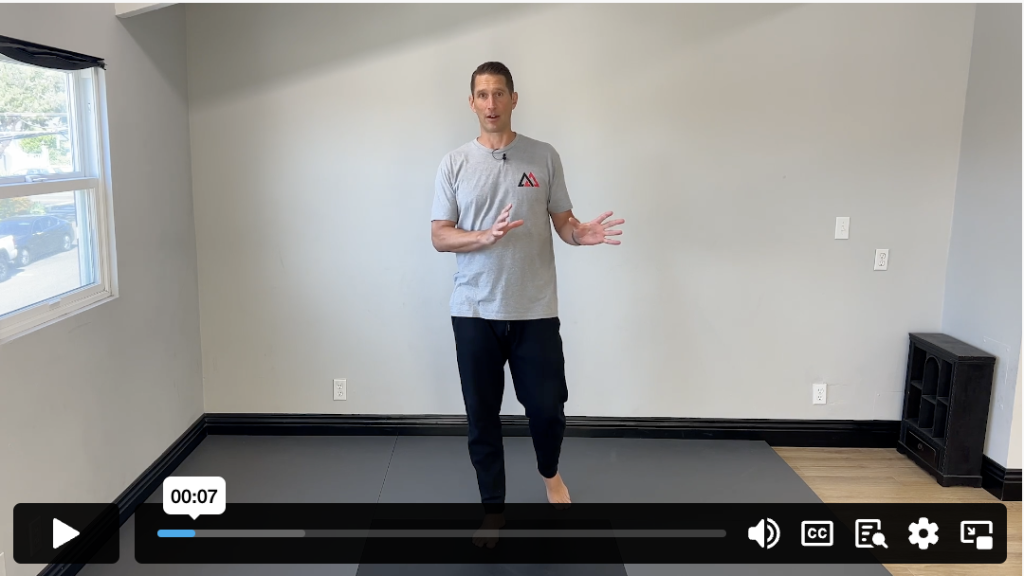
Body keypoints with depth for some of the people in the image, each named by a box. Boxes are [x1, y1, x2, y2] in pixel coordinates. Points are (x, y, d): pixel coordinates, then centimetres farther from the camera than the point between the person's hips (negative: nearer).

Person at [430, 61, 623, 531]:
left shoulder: (544, 157, 2)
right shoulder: (454, 164, 0)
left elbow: (561, 222, 5)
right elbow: (440, 236, -4)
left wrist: (581, 233, -20)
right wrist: (485, 236, -24)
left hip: (535, 310, 0)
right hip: (475, 312, 0)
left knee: (547, 407, 6)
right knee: (482, 416, 9)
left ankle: (549, 473, 39)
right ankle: (493, 507, 25)